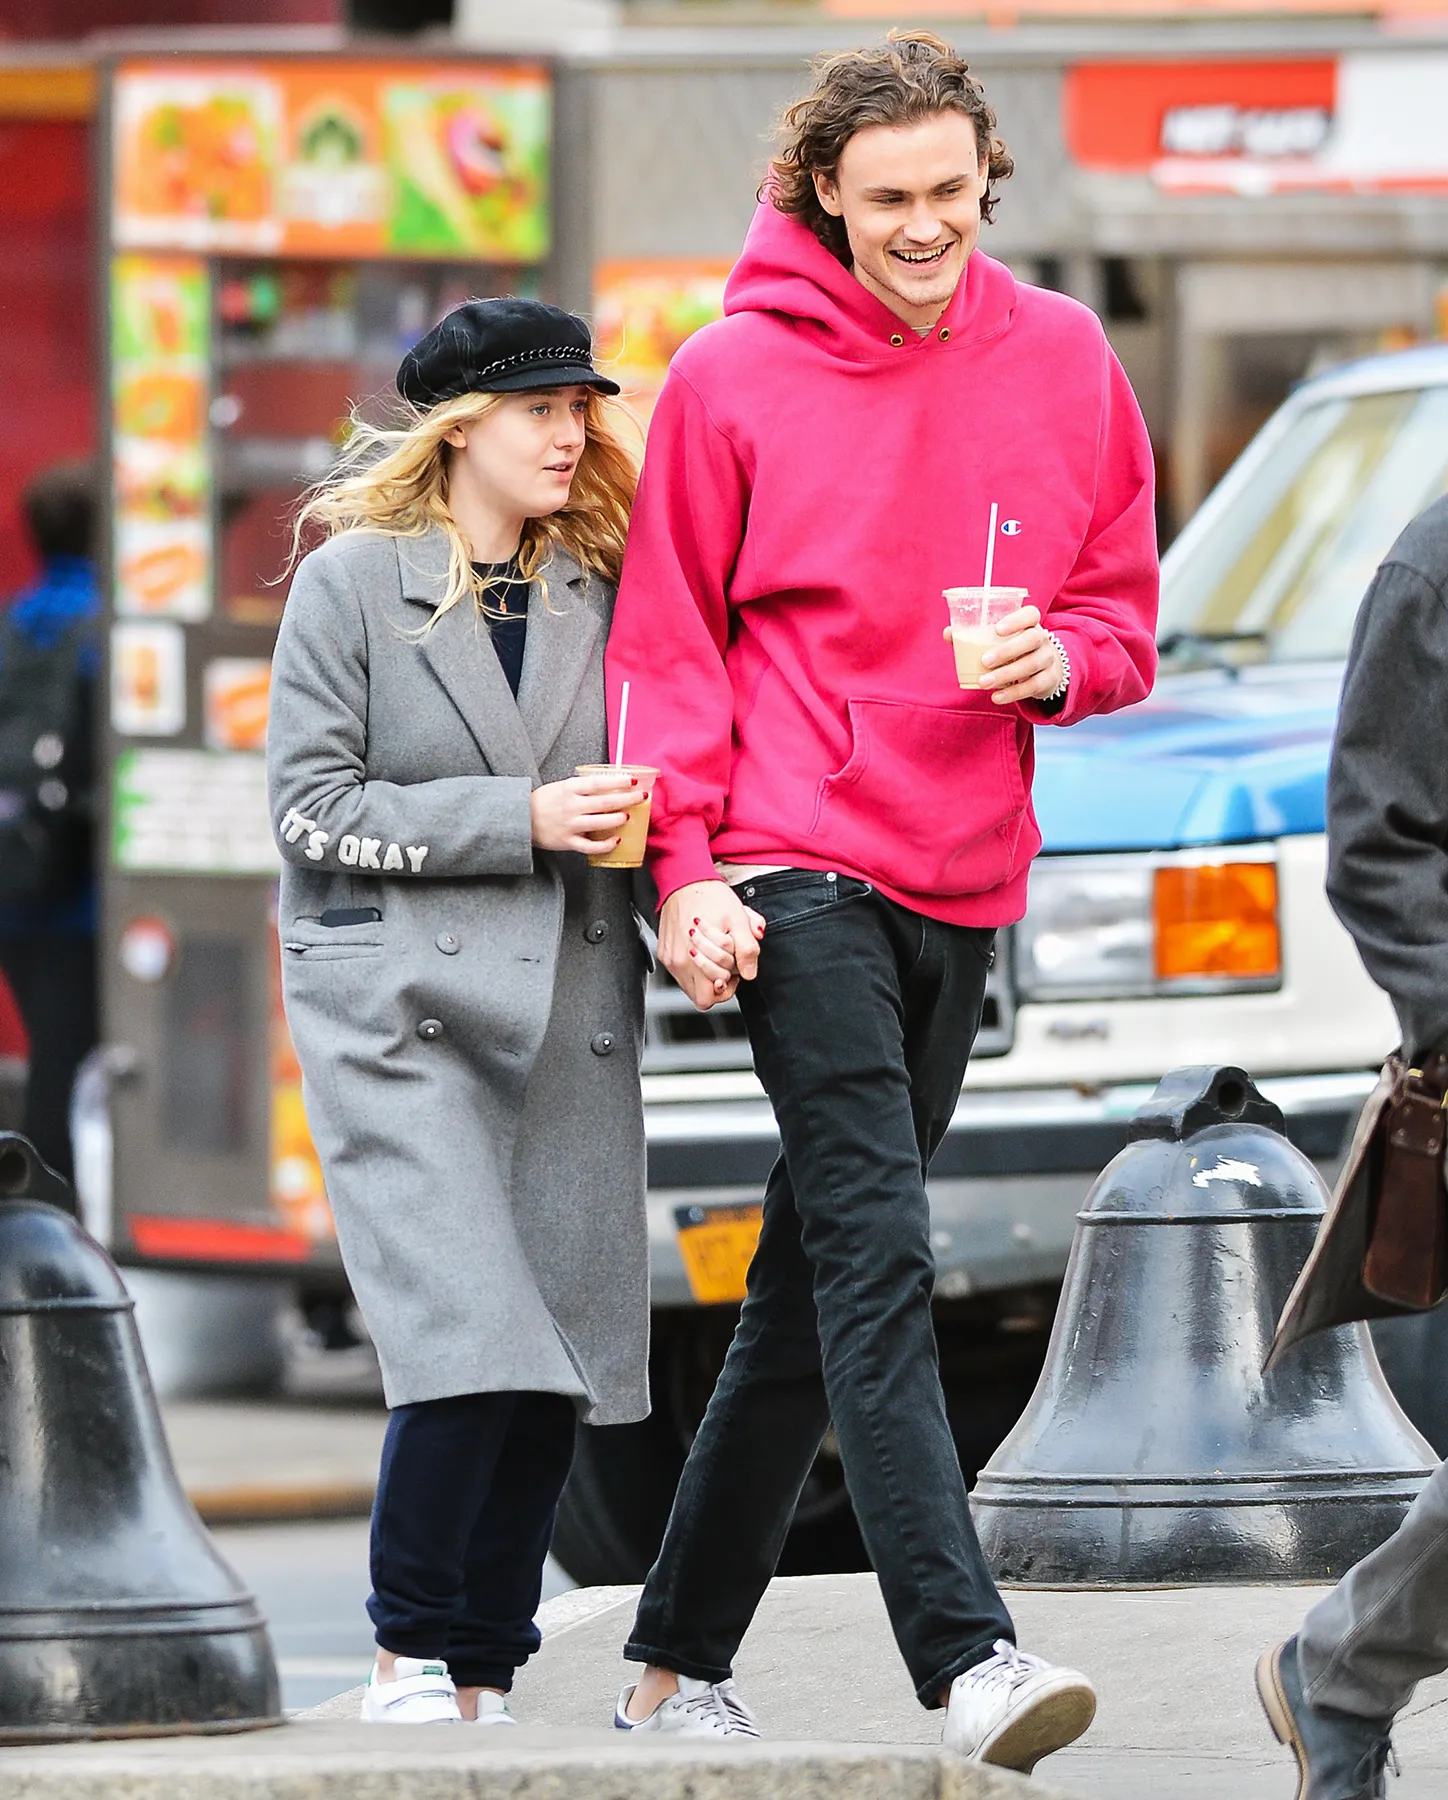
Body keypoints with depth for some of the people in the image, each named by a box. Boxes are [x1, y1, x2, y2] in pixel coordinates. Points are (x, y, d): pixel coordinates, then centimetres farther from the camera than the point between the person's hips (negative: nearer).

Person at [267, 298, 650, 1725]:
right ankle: (409, 1651, -3)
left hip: (571, 1011, 5)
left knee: (561, 1353, 0)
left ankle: (483, 1670, 9)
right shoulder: (352, 582, 0)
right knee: (466, 1339, -16)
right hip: (402, 1005, -5)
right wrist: (519, 820, -13)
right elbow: (313, 807, -6)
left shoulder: (597, 590, 13)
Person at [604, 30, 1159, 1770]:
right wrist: (686, 868, -7)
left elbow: (1124, 609, 14)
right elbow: (668, 641, 2)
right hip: (796, 873, -5)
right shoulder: (733, 374, -3)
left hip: (963, 884, 5)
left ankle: (680, 1664, 19)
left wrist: (1058, 655, -10)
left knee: (811, 1292, 10)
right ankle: (966, 1659, -26)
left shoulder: (1061, 359, 7)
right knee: (875, 1253, -17)